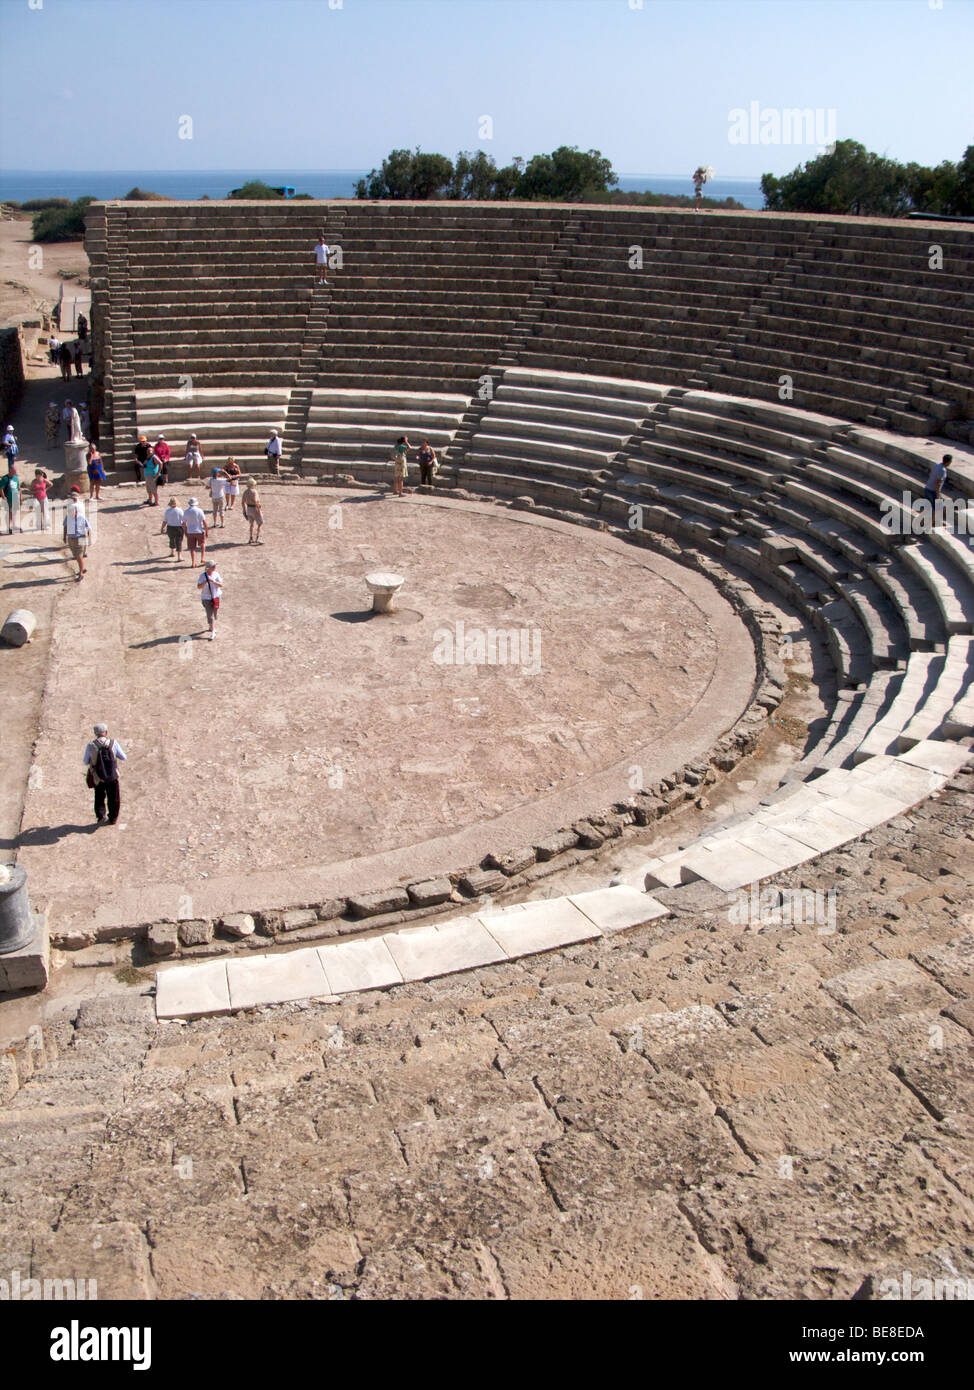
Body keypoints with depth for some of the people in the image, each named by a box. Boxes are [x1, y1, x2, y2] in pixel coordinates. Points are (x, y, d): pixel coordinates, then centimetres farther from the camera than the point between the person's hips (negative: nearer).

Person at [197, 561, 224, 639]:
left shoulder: (216, 574, -5)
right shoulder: (203, 576, -14)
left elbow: (221, 585, -9)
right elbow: (198, 587, -14)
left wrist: (214, 581, -26)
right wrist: (204, 583, -32)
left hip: (216, 596, 4)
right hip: (207, 598, -4)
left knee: (215, 613, 17)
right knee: (210, 615, -6)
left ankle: (212, 626, 43)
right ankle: (212, 632, 1)